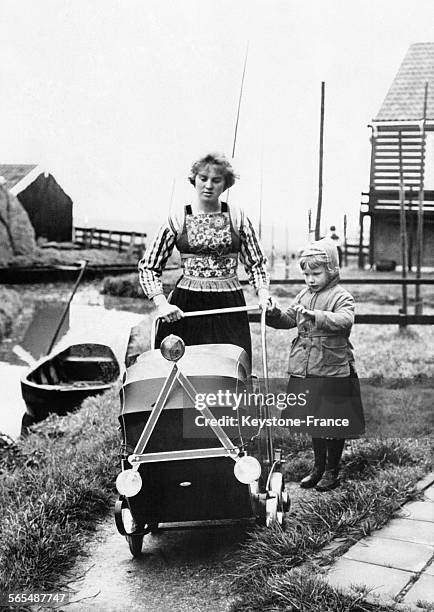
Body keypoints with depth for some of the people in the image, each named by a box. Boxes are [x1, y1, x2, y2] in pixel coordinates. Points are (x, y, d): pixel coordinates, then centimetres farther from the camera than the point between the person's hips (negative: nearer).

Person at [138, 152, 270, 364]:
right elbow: (148, 266, 4)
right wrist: (161, 303, -9)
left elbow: (256, 263, 13)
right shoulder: (178, 219, 3)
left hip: (229, 307, 1)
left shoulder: (237, 217, 6)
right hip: (185, 307, -1)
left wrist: (263, 294, -4)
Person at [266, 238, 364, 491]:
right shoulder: (304, 296, 10)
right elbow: (289, 320, 10)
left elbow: (345, 320, -27)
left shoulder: (341, 297, -9)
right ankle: (319, 467, 29)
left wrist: (315, 315, -38)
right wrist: (275, 315, -11)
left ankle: (333, 470, 20)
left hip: (333, 372, -6)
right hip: (305, 371, 6)